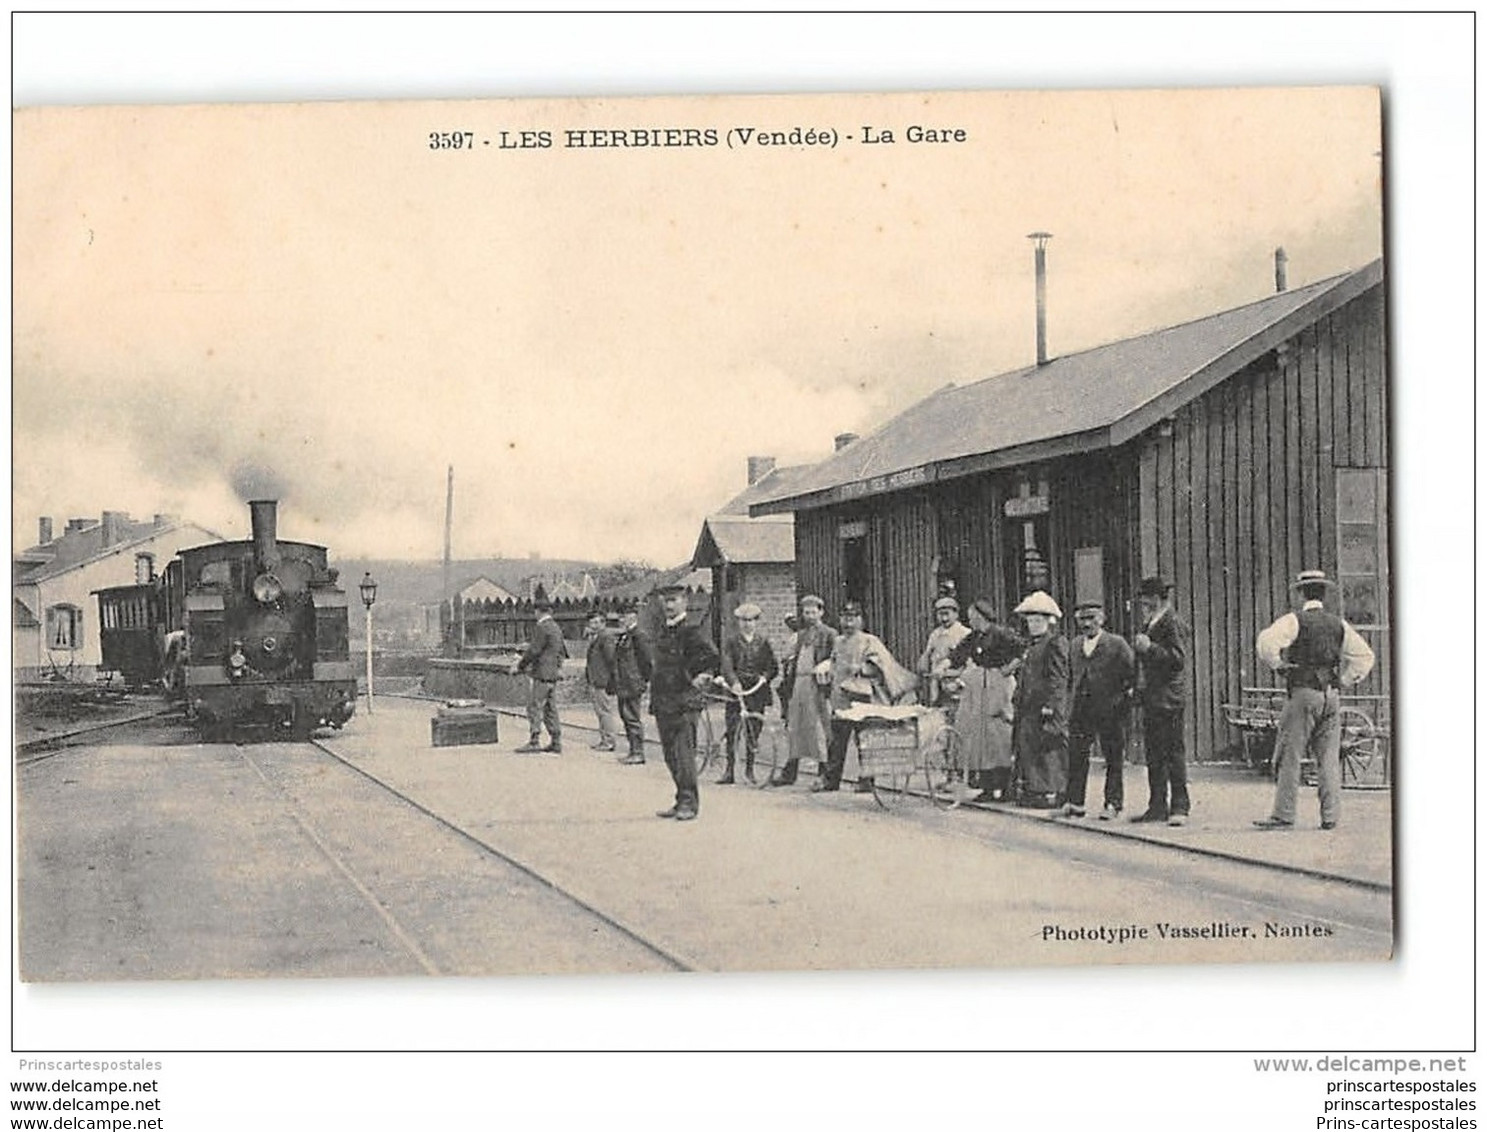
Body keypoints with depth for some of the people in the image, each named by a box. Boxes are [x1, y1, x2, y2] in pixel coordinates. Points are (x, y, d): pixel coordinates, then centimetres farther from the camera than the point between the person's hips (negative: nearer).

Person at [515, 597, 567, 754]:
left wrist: (520, 666, -7)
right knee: (550, 709, 11)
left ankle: (534, 742, -9)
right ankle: (556, 743, 10)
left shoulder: (542, 627, -14)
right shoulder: (556, 627, 15)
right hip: (553, 674, 9)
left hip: (542, 674, -9)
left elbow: (533, 651, -17)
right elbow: (562, 650, 24)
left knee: (534, 707, -6)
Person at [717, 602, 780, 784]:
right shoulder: (731, 642, 5)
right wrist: (734, 682, -26)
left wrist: (764, 677, -13)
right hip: (736, 690, -1)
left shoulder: (764, 643, 11)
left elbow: (773, 667, 8)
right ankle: (729, 770, -1)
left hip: (757, 690, 1)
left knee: (754, 731, 2)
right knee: (732, 731, -6)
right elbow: (727, 665, -8)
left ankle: (749, 767, 15)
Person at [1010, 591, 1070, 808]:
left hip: (1045, 708, -10)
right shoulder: (1033, 645, 19)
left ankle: (1052, 792, -1)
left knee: (1050, 751, -5)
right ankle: (1032, 790, 16)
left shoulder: (1056, 643, -10)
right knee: (1027, 749, 10)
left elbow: (1058, 679, -16)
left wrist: (1050, 707, -21)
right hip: (1029, 708, 10)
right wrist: (1017, 702, 19)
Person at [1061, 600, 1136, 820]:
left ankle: (1113, 803, 8)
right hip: (1081, 710, 4)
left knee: (1113, 758, 2)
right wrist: (1075, 698, 13)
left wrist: (1125, 698, -7)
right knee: (1076, 756, 0)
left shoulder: (1116, 644, -2)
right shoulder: (1075, 646, 14)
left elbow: (1132, 673, -2)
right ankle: (1075, 802, 4)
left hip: (1110, 711, -4)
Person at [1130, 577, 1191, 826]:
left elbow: (1178, 659, -18)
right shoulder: (1149, 624, 18)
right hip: (1151, 700, 9)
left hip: (1169, 700, -9)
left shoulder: (1173, 624, -9)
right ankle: (1158, 806, 17)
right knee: (1154, 756, 11)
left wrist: (1150, 647, -20)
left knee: (1174, 754, -6)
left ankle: (1180, 807, -3)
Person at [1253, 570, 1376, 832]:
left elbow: (1266, 642, -20)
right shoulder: (1339, 624, 11)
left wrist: (1279, 665, -5)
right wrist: (1344, 681, 14)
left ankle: (1283, 815, -3)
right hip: (1332, 696, 5)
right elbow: (1365, 656, 14)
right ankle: (1331, 817, 4)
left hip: (1303, 693, -5)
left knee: (1289, 756, -1)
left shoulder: (1294, 620, -5)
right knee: (1329, 758, 7)